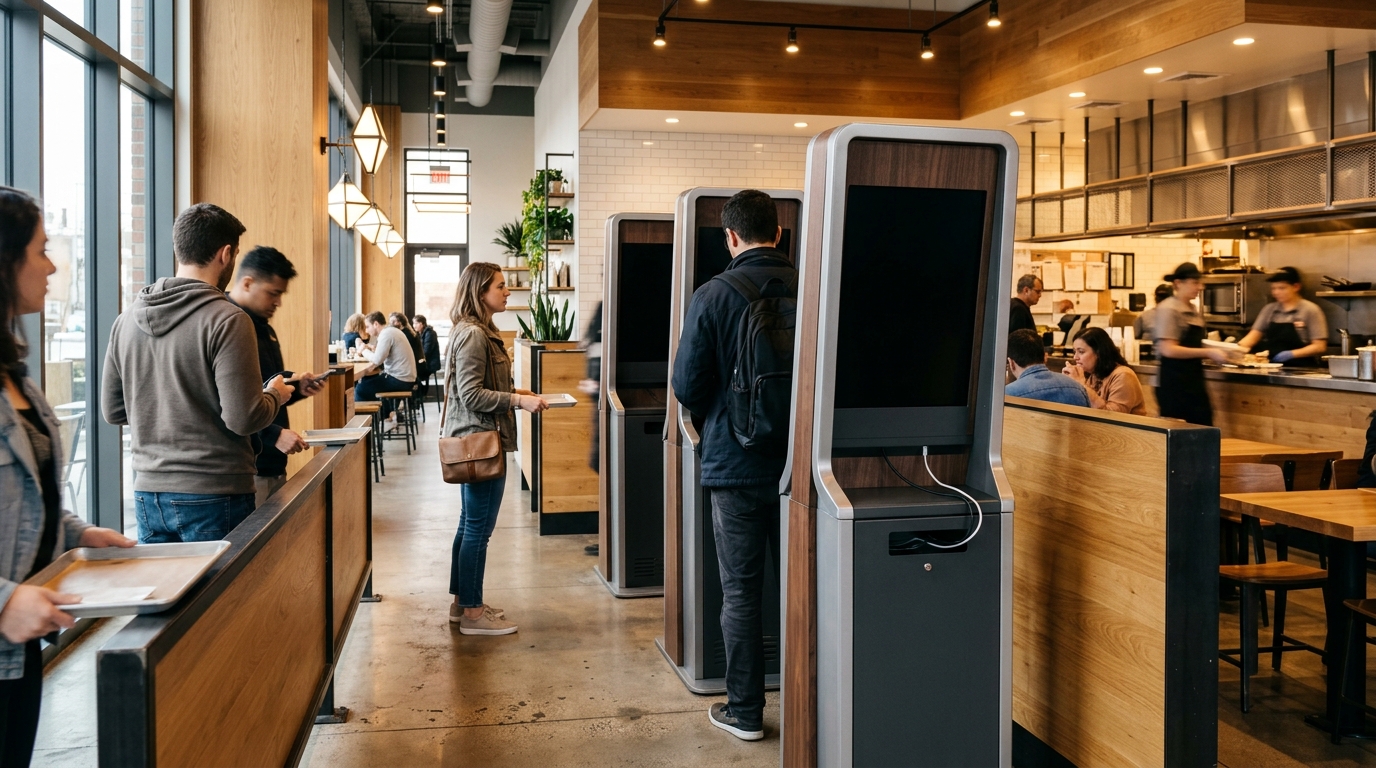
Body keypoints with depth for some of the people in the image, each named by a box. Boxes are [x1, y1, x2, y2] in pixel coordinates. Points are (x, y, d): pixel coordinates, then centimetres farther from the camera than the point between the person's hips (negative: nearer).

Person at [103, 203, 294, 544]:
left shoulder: (127, 319, 6)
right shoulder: (227, 320, -15)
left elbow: (113, 411, 12)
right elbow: (244, 418, -19)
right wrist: (275, 395, 1)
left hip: (148, 491, 6)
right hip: (213, 496, -6)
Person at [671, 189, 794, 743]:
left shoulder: (714, 295, -11)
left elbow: (687, 386, -9)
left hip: (735, 463, -3)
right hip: (797, 461, 3)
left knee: (741, 591, 8)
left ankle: (745, 712, 17)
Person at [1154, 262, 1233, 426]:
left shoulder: (1192, 310, 14)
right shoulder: (1168, 309, -11)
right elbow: (1168, 350, -20)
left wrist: (1215, 353, 7)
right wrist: (1208, 353, -18)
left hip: (1194, 380, 8)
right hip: (1174, 383, -8)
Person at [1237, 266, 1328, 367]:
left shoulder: (1310, 310, 2)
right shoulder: (1269, 309, 16)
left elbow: (1319, 347, -3)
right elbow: (1254, 335, 8)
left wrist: (1291, 354, -18)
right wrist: (1238, 347, -14)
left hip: (1299, 368, -4)